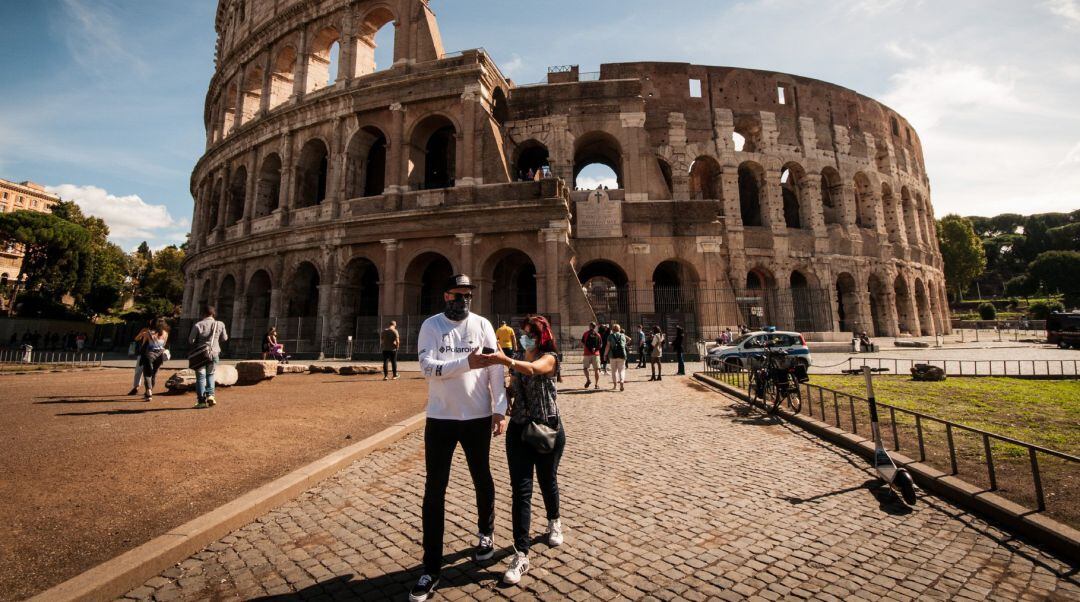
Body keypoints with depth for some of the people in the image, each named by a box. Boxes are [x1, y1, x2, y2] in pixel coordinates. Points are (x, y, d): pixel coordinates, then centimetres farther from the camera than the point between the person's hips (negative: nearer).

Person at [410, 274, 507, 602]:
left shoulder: (482, 325, -1)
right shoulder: (431, 325, -2)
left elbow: (496, 369, -4)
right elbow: (427, 366, -15)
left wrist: (500, 410, -10)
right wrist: (467, 362, -27)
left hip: (478, 417, 1)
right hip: (440, 418, 0)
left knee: (482, 479, 18)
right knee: (434, 489, 5)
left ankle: (485, 533, 45)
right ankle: (431, 569, 19)